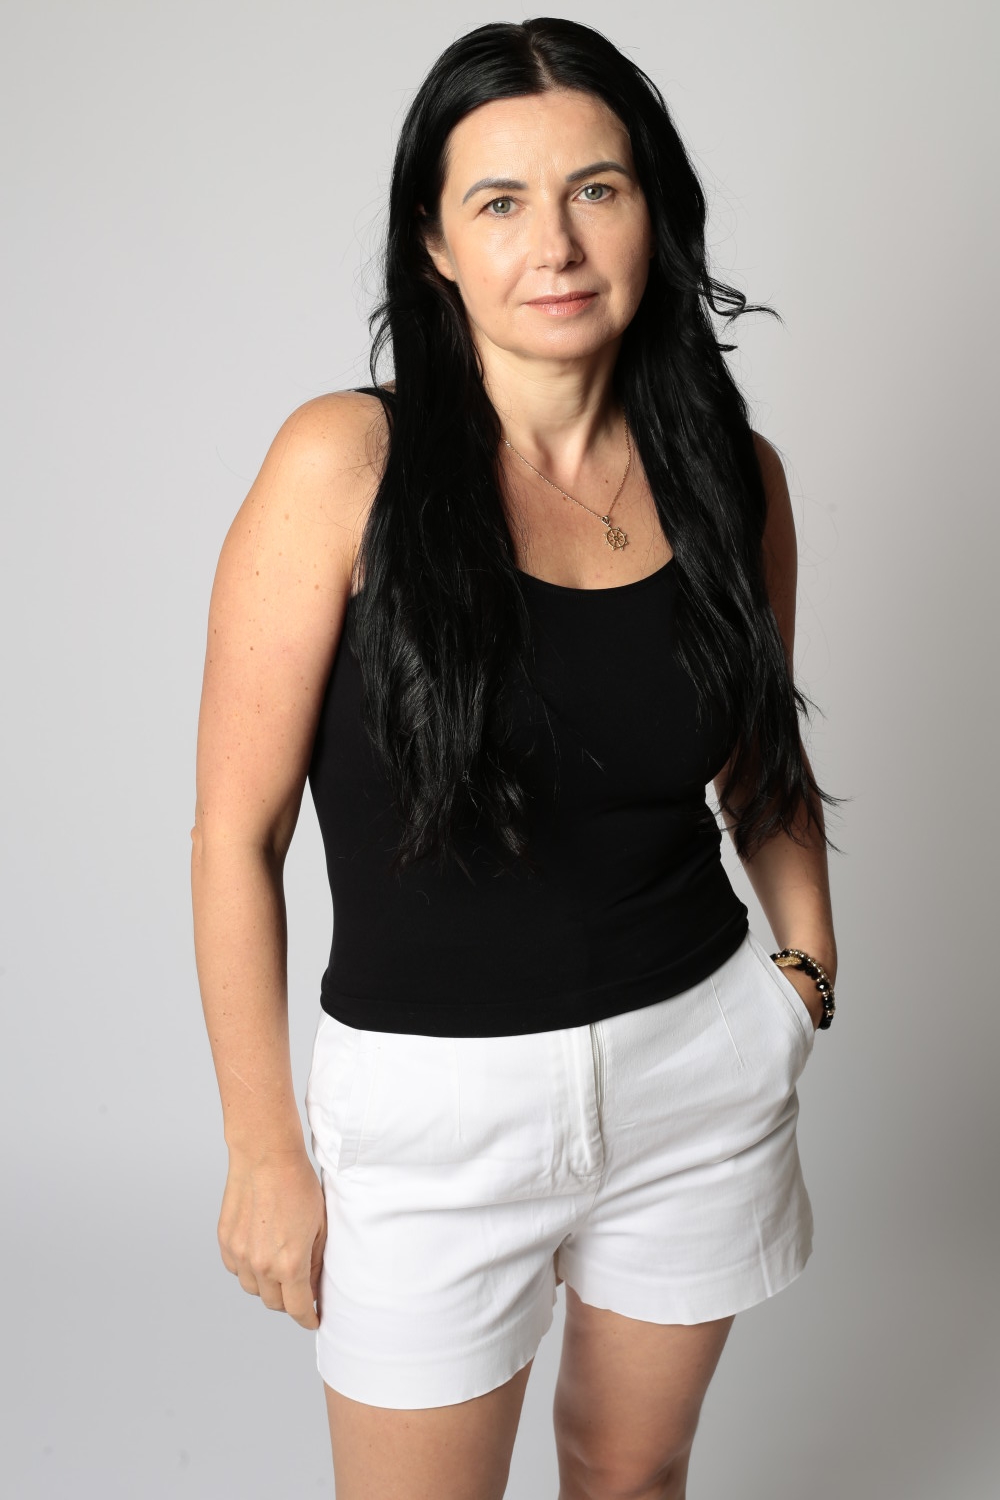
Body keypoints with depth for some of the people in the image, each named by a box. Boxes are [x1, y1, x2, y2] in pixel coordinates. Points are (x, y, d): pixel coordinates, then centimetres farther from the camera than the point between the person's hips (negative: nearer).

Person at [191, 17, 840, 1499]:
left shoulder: (731, 471, -2)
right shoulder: (344, 463, -14)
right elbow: (237, 835, -11)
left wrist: (809, 965, 4)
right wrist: (265, 1154, -7)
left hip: (699, 1058, 4)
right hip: (437, 1094, -3)